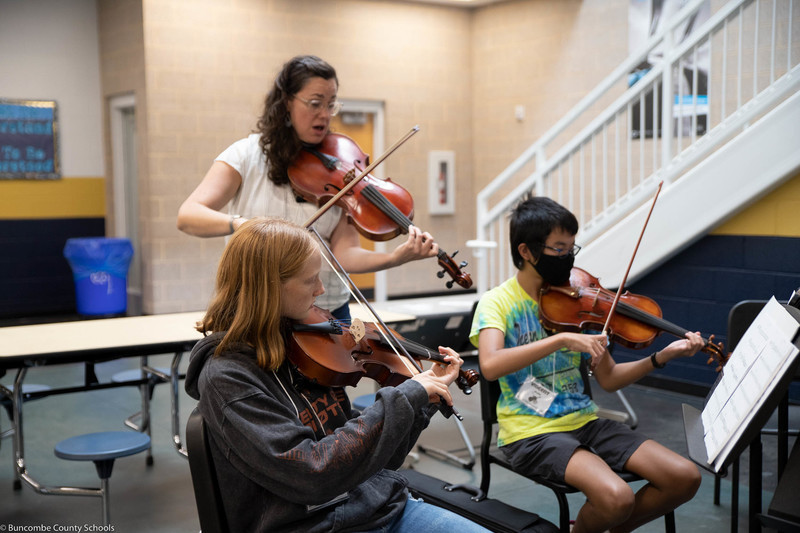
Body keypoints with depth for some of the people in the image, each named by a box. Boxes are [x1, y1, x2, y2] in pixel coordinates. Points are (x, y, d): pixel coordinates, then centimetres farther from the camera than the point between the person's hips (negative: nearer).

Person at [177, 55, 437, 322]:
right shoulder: (246, 155, -5)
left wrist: (396, 257, -29)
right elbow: (187, 216, -17)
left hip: (328, 308, 2)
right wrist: (240, 224, -37)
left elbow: (344, 254, -11)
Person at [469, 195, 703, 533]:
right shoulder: (498, 302, -8)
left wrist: (663, 356, -5)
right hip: (531, 432, -6)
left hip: (584, 421, 6)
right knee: (616, 497, -30)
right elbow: (490, 365, -29)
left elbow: (608, 379, 9)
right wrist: (562, 339, -32)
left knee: (685, 478, -8)